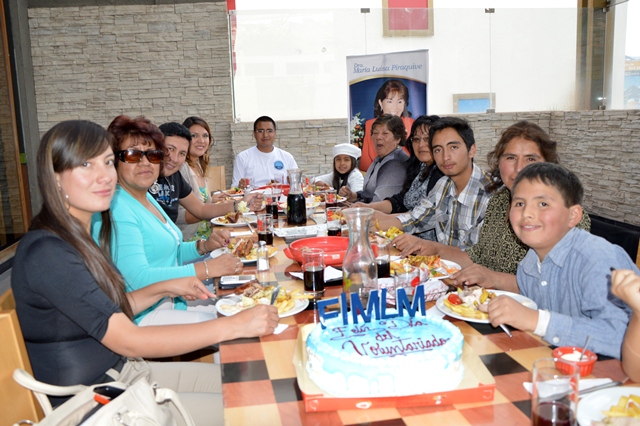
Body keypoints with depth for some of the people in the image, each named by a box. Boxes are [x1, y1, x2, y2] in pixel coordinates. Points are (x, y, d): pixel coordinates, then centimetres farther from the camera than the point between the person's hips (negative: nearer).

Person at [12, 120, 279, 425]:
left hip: (119, 371, 9)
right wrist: (235, 325, -28)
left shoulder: (78, 236, 4)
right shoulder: (45, 253, -24)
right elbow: (127, 341, -26)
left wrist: (165, 289, 1)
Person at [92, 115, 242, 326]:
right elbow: (138, 278, -27)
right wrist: (207, 268, -24)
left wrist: (204, 246, 3)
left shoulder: (147, 198, 11)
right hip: (141, 316, -9)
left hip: (172, 300, 10)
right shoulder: (116, 209, -19)